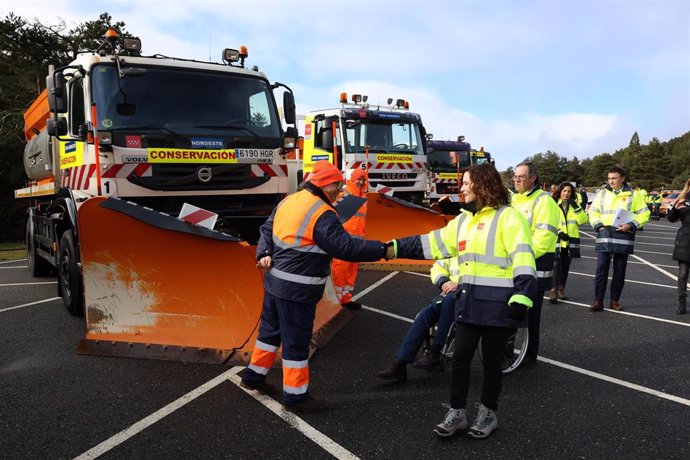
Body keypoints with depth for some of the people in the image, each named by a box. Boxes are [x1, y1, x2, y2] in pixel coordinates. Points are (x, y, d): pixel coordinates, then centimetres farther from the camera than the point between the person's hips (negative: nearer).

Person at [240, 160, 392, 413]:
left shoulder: (289, 200, 7)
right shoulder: (322, 214, -20)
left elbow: (267, 229, 13)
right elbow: (347, 247, -23)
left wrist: (264, 254, 3)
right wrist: (384, 250, -18)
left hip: (274, 280, 9)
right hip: (297, 289, -9)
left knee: (271, 329, 23)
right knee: (296, 341, 4)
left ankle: (254, 374, 38)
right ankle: (295, 395, 17)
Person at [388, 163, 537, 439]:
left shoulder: (507, 216, -8)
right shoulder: (464, 219, 14)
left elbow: (522, 256, -16)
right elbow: (432, 243, 14)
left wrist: (522, 295, -25)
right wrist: (396, 247, 8)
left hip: (497, 303, -6)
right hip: (469, 301, 6)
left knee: (491, 360, 8)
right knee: (460, 357, 8)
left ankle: (488, 413, 28)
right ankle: (457, 412, 23)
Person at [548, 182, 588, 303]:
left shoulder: (574, 205, 9)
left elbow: (583, 220, -2)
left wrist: (576, 207, -13)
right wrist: (559, 232, -14)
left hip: (570, 240, 4)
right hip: (557, 240, -3)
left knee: (565, 265, 11)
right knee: (557, 265, -11)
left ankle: (561, 288, 22)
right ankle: (554, 290, -10)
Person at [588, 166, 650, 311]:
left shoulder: (633, 195, 5)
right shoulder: (602, 193, 9)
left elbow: (644, 214, 5)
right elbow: (593, 212, 12)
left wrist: (631, 225, -10)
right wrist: (598, 225, -5)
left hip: (623, 237, 0)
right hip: (604, 236, 1)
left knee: (619, 271, 7)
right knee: (601, 269, -2)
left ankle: (615, 300, 18)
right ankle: (598, 300, 3)